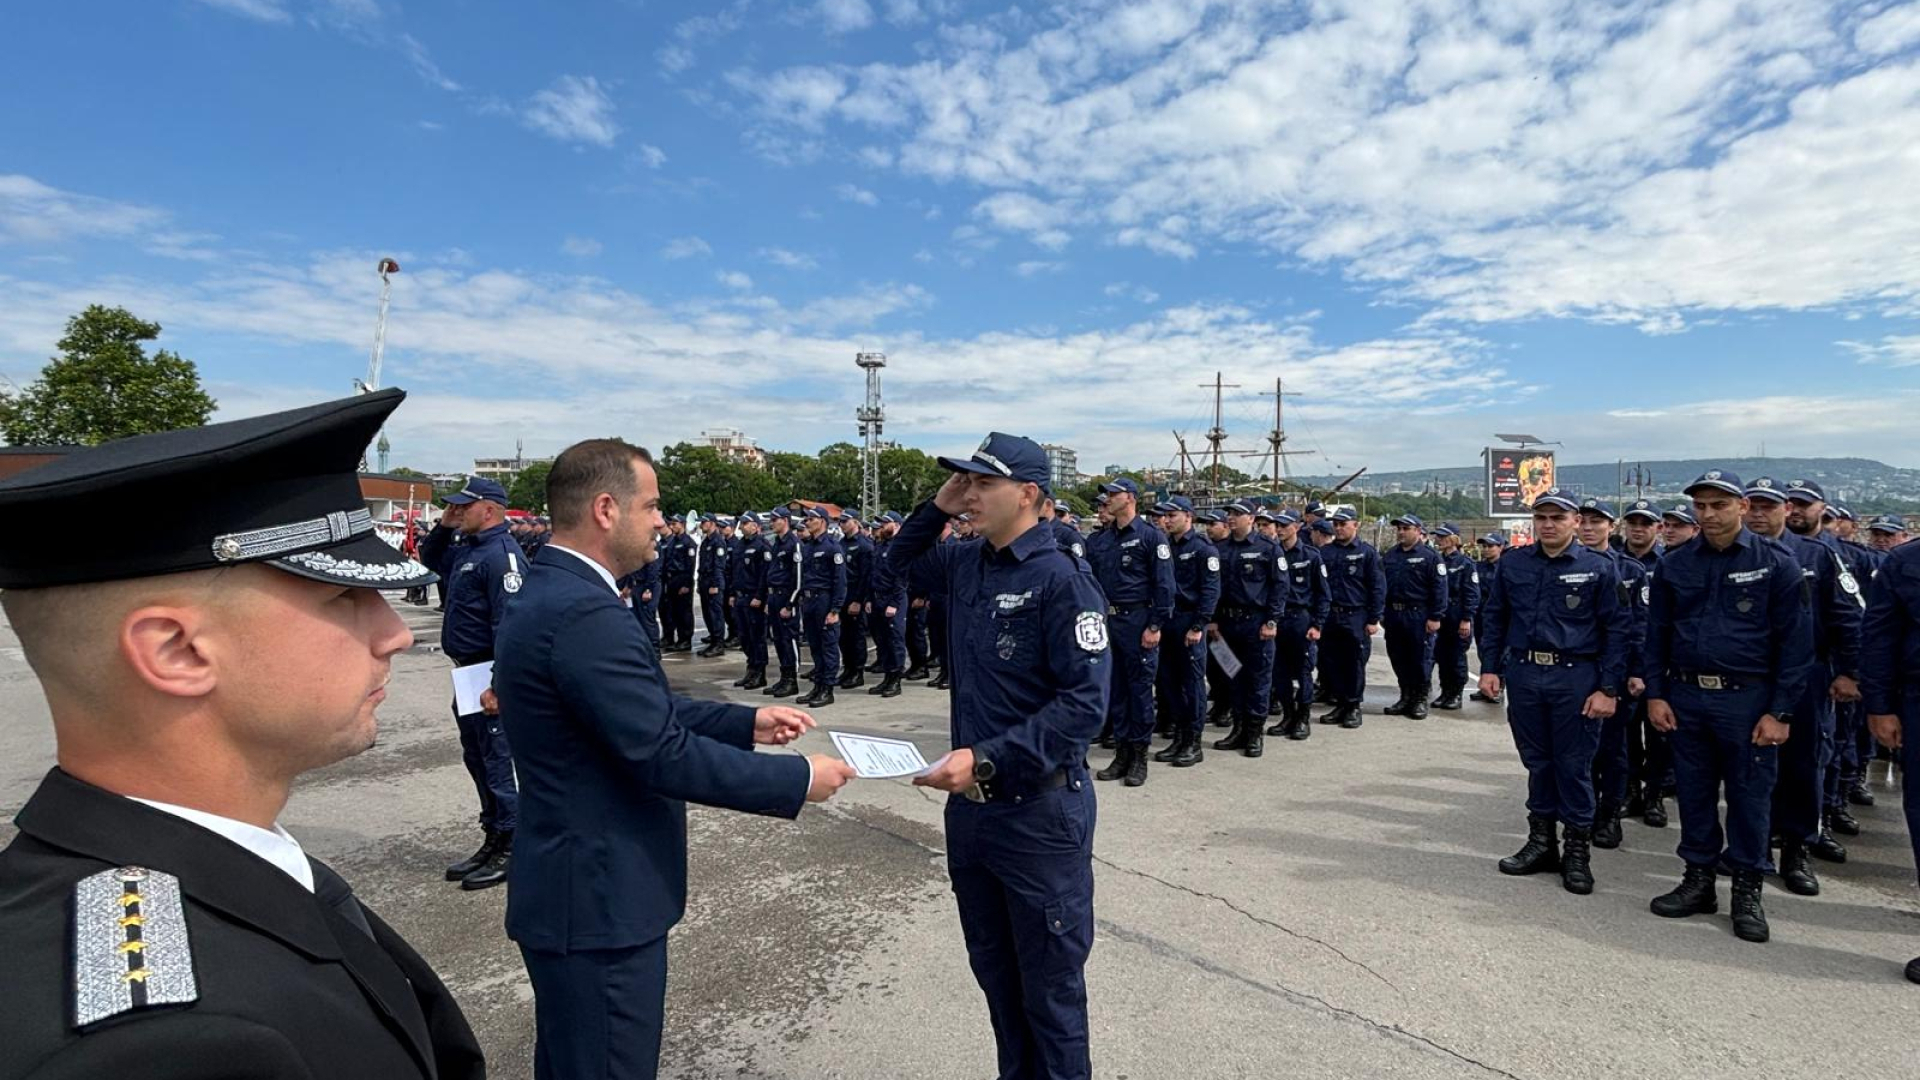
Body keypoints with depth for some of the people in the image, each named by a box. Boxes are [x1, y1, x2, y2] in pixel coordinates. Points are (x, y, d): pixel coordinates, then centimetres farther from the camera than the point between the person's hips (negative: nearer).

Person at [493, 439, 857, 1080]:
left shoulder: (550, 595, 7)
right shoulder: (584, 613, -26)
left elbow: (650, 713, 11)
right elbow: (665, 756, -26)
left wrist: (748, 723, 7)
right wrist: (799, 779, -17)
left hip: (574, 888, 10)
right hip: (600, 904, -10)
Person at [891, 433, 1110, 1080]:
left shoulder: (1062, 578, -16)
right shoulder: (966, 563, 5)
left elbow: (1084, 704, -21)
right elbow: (898, 560, 24)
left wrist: (986, 760, -27)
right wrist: (938, 506, 5)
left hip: (1041, 811, -7)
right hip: (970, 804, 7)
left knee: (1051, 988, 9)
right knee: (993, 971, 22)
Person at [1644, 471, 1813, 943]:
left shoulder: (1776, 564, -4)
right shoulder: (1674, 565, 4)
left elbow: (1795, 643, -5)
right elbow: (1656, 634, 9)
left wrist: (1780, 711, -9)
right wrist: (1656, 694, 2)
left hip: (1747, 699, -3)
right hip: (1686, 697, 3)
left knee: (1749, 796, 5)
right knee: (1694, 792, 11)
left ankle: (1747, 890, 19)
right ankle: (1699, 879, 24)